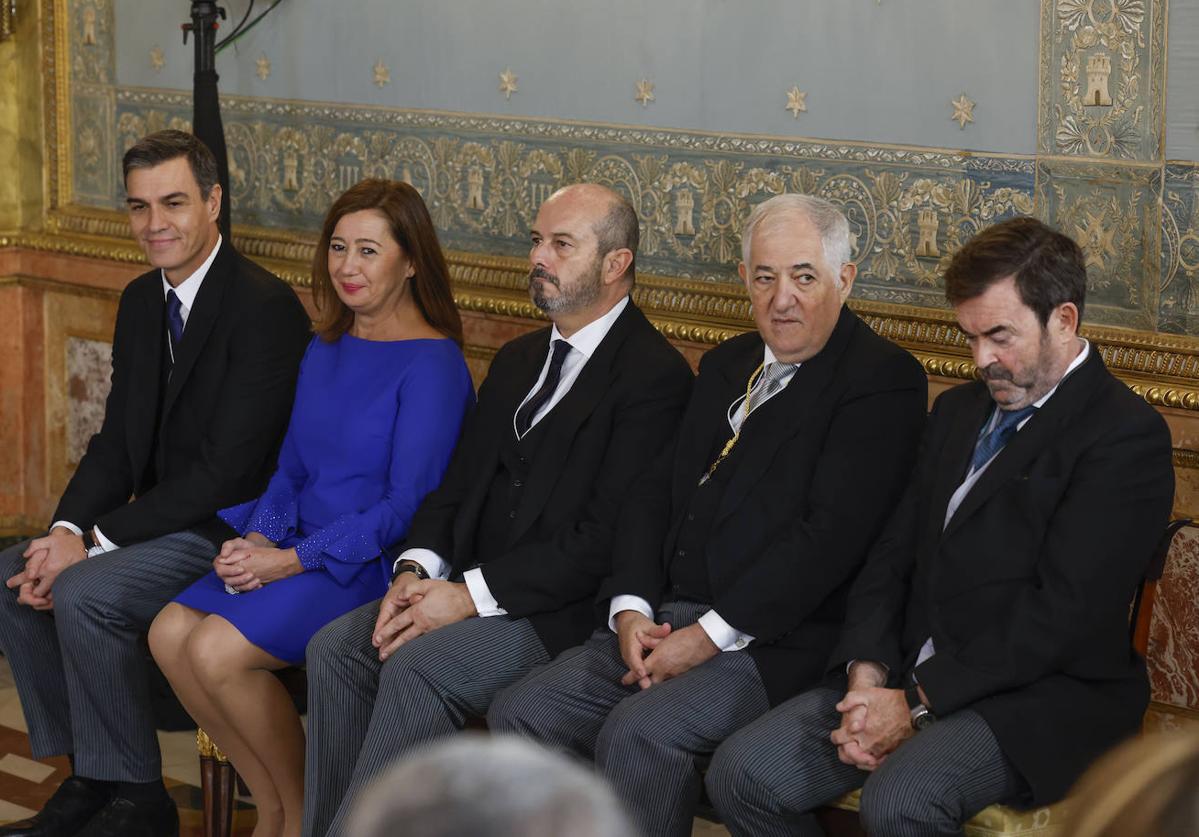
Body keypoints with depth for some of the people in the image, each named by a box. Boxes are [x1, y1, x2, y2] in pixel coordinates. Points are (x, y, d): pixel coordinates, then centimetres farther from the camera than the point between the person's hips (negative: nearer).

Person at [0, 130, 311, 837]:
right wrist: (69, 528, -10)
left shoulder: (265, 307, -19)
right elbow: (117, 442, 11)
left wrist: (97, 539, -22)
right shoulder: (142, 301, 10)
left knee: (84, 594, -26)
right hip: (165, 515, 9)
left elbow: (228, 471, -23)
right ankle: (88, 778, 4)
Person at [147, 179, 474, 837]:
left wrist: (293, 560, -19)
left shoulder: (431, 364, -12)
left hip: (375, 566, -8)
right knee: (169, 632, -14)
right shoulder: (325, 350, 13)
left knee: (217, 650, -25)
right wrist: (259, 540, -5)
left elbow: (408, 505, -16)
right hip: (294, 550, 8)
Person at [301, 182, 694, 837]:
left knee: (417, 668, -28)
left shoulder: (655, 376, -10)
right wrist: (417, 568, -4)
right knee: (335, 648, -13)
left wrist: (471, 594, -19)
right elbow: (457, 486, 18)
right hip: (468, 586, 8)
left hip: (564, 609, -8)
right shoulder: (518, 360, 19)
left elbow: (606, 537, -17)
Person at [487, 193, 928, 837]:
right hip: (667, 618, 7)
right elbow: (655, 494, 17)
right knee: (521, 712, -11)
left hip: (777, 641, -7)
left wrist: (709, 635, -17)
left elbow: (831, 536, -16)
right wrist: (630, 609, -2)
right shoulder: (728, 366, 20)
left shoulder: (883, 380, -6)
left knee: (638, 732, -30)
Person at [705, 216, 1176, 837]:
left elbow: (1064, 611, -17)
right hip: (909, 673, 7)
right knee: (741, 773, -11)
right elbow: (895, 554, 15)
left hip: (1039, 699, -7)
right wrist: (867, 672, -5)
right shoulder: (959, 410, 19)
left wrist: (916, 703, -17)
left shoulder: (1126, 436, -8)